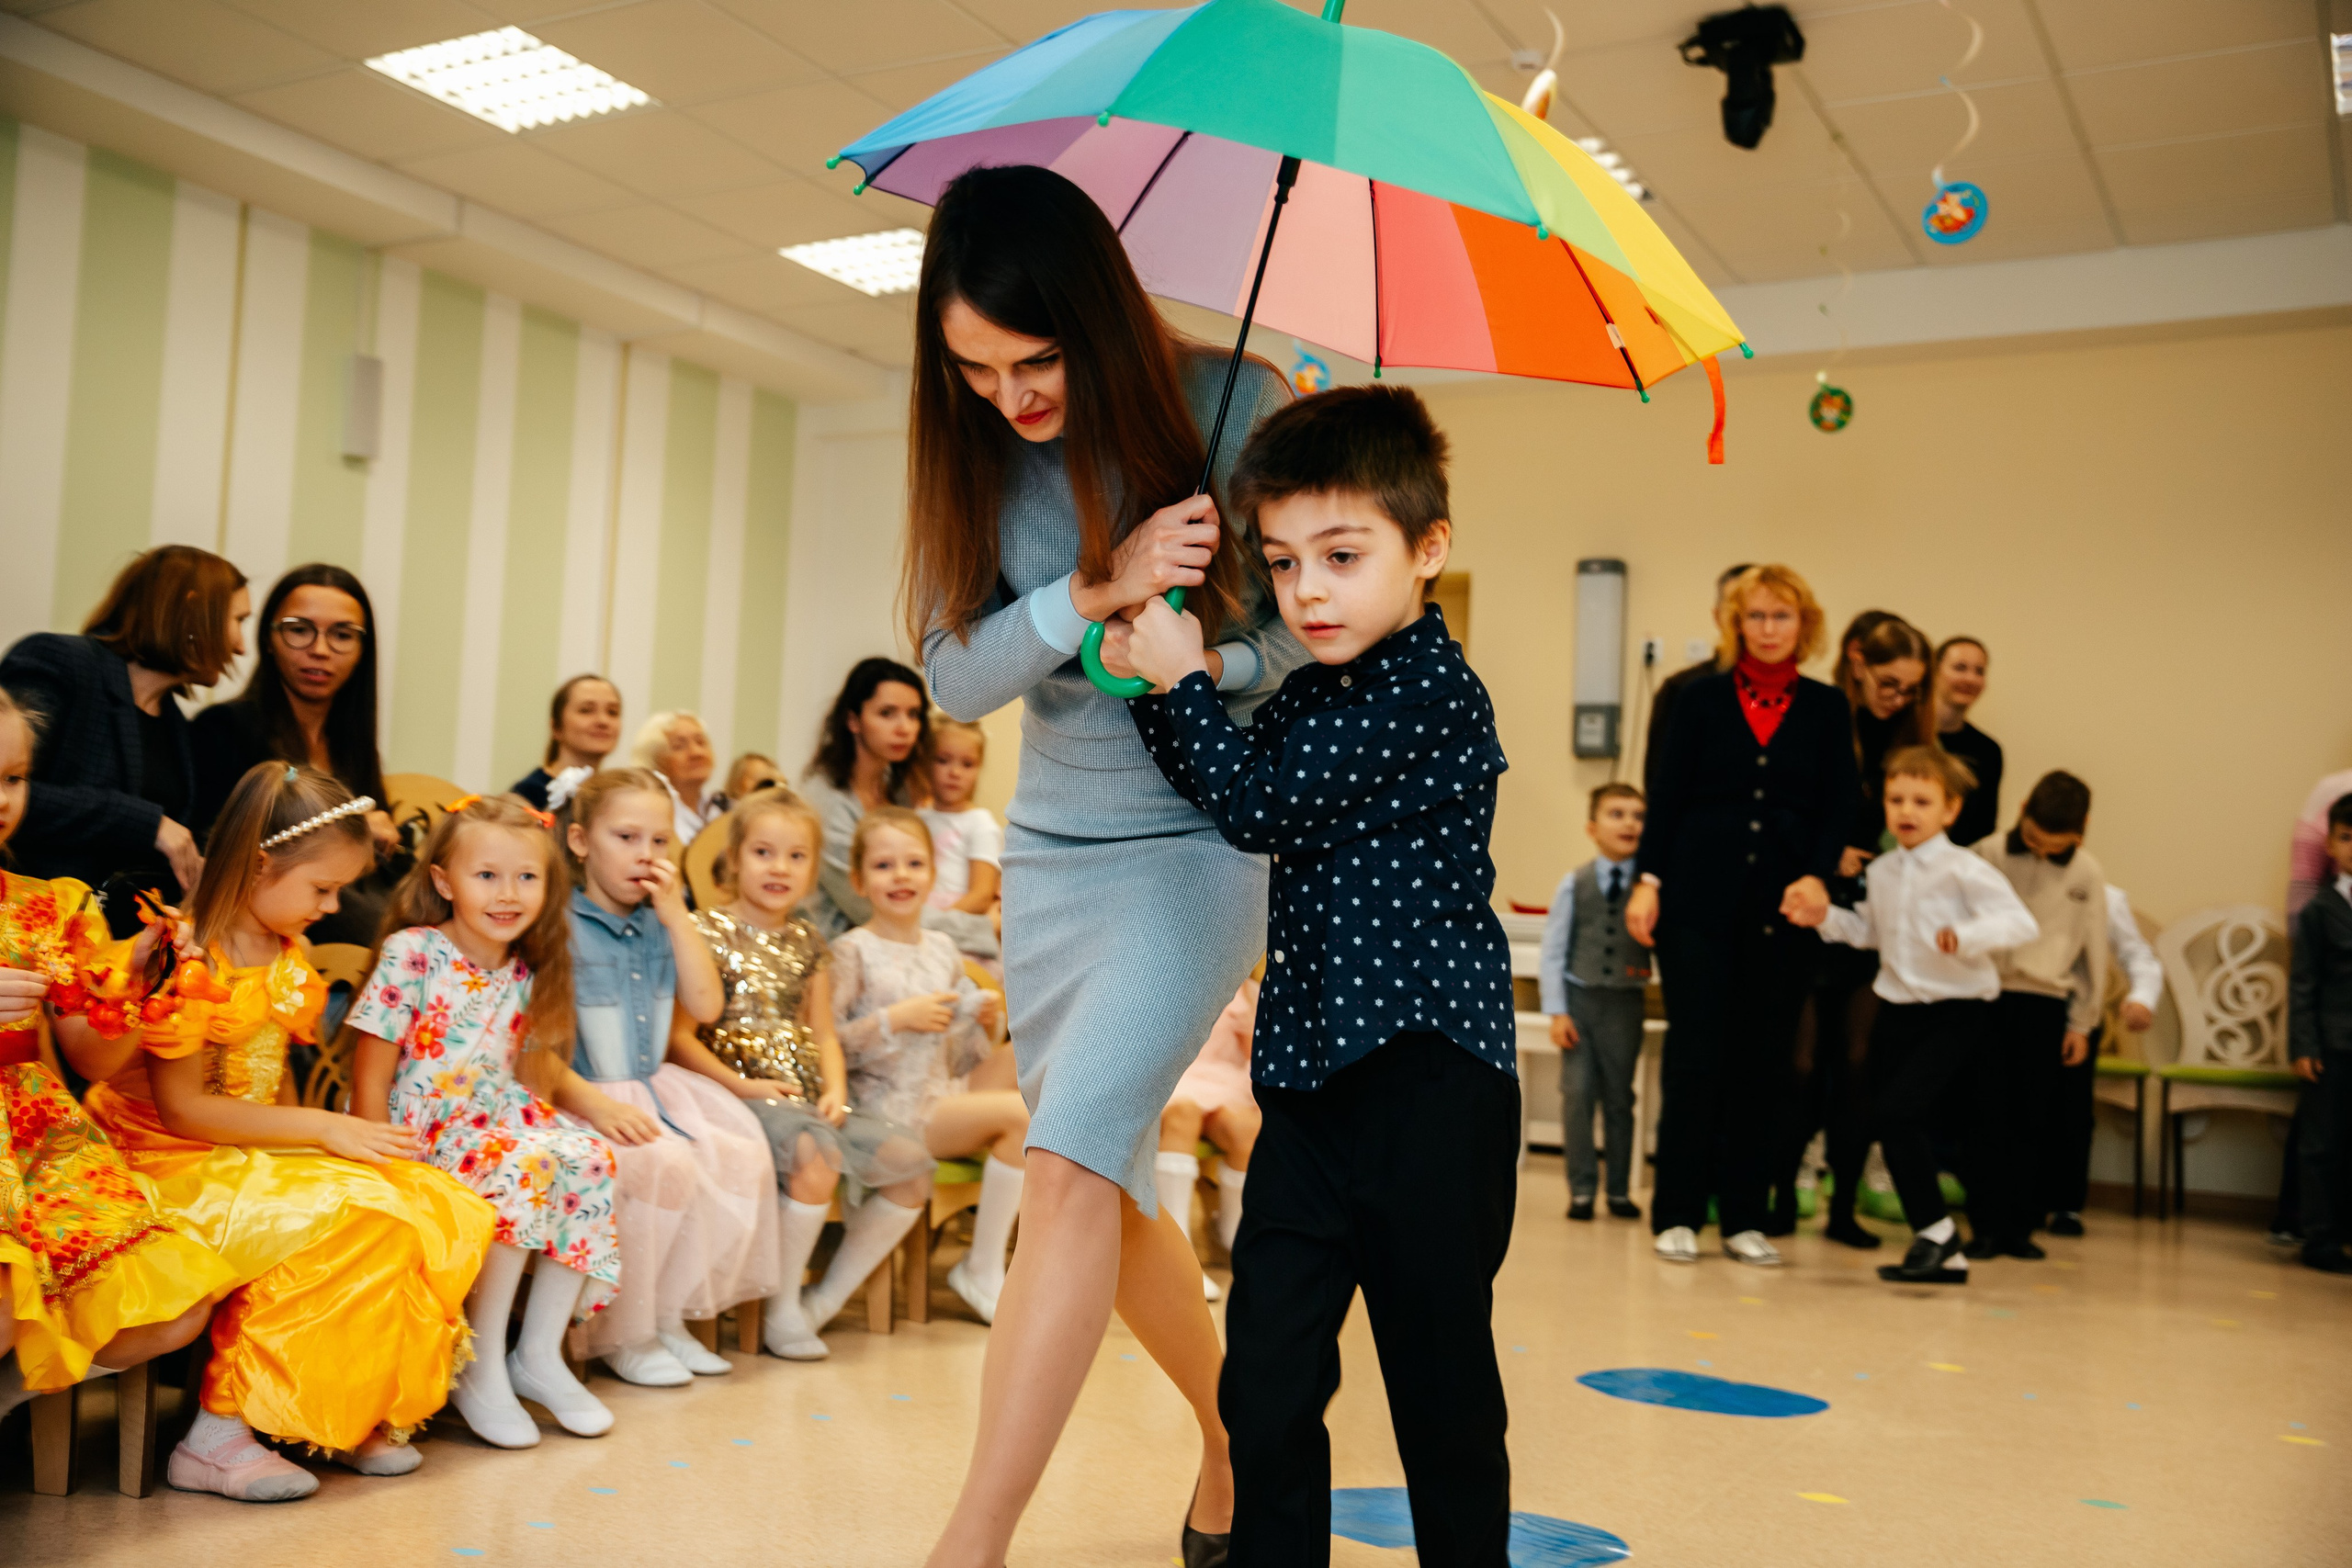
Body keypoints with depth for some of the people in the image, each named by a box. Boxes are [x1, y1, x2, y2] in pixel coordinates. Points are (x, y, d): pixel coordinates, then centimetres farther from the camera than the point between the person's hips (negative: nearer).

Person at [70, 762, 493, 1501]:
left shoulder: (286, 959, 9)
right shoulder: (190, 964, -17)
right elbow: (182, 1107, -20)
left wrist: (321, 1134, -1)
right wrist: (322, 1130, -20)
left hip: (257, 1154, 8)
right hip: (177, 1162, -8)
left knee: (433, 1206, -10)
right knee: (347, 1223, -29)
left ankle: (355, 1411, -6)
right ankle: (216, 1436, -19)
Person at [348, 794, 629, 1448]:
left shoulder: (526, 972, 7)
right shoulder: (411, 954, -11)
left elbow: (539, 1062, 17)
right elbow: (371, 1080, -10)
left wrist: (596, 1104, -2)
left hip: (506, 1119, 6)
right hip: (425, 1132, -6)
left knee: (589, 1159, -21)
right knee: (524, 1168, -32)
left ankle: (540, 1355, -7)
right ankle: (481, 1366, -16)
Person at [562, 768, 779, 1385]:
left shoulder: (660, 925, 12)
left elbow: (705, 1006, 2)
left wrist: (676, 913, -3)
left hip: (657, 1088, 7)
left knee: (746, 1156, -15)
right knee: (665, 1164, -30)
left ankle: (669, 1317, -1)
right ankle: (619, 1334, -11)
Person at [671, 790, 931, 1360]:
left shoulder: (806, 941, 17)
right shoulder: (709, 932, -2)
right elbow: (680, 1036, -7)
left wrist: (836, 1089, -1)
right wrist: (741, 1085, -18)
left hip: (806, 1095, 7)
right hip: (740, 1090, -7)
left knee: (908, 1158, -11)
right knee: (818, 1154, -35)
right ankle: (781, 1306, -16)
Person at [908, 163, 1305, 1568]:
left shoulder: (1235, 408, -13)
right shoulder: (979, 451, -2)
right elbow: (955, 677, -7)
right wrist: (1095, 591, -22)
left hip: (1204, 836, -5)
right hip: (1054, 843, 5)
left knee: (1075, 1164, -18)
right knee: (1106, 1184, 13)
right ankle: (1230, 1423, 37)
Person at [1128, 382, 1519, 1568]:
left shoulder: (1429, 690, -14)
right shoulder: (1308, 695, 12)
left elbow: (1260, 807, -16)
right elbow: (1226, 794, 23)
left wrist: (1183, 680, -4)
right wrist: (1159, 691, 8)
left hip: (1427, 1080, -8)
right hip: (1312, 1077, 8)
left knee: (1441, 1387, 6)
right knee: (1265, 1376, 10)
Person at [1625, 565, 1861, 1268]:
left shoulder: (1827, 708, 8)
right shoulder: (1702, 698, 5)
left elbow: (1839, 807, 3)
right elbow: (1667, 796, 3)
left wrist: (1817, 876, -13)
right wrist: (1648, 879, -5)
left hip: (1782, 909, 2)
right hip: (1699, 899, -1)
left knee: (1762, 1061, 5)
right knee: (1695, 1054, -2)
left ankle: (1744, 1216, 15)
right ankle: (1677, 1213, 7)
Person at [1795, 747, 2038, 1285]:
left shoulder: (1964, 870, -12)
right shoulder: (1882, 872, 10)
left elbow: (2020, 923, -20)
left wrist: (1967, 936, -36)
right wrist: (1827, 917, 8)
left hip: (1955, 1013, -7)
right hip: (1897, 1007, 7)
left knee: (1898, 1113, -20)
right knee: (1889, 1124, 8)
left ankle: (1935, 1229, -2)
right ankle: (1943, 1256, 20)